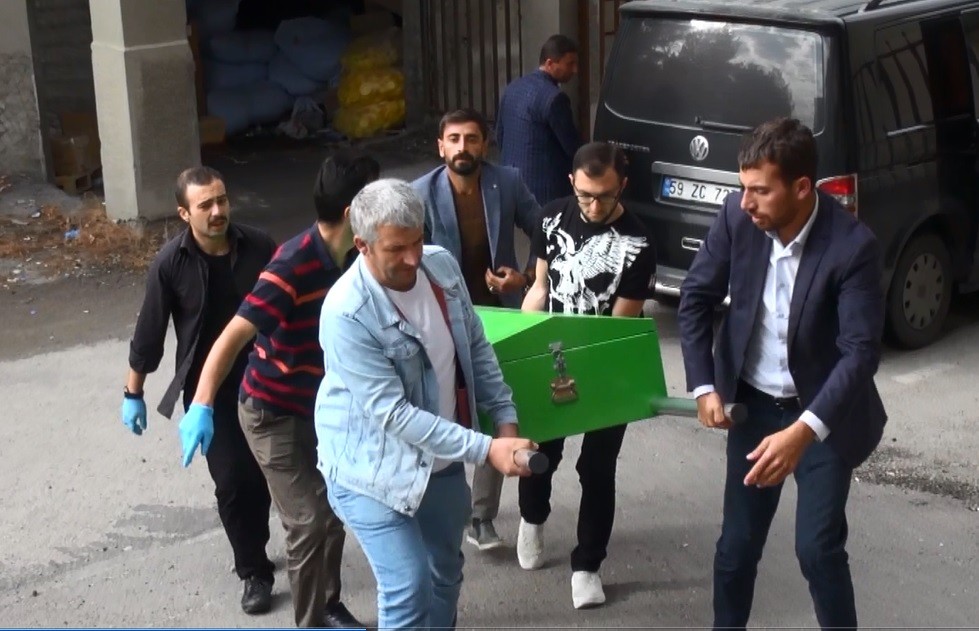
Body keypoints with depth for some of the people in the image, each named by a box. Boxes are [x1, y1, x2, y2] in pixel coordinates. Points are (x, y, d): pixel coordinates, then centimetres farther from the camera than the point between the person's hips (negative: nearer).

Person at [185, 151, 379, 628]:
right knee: (308, 521, -5)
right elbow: (232, 338, -34)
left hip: (320, 406, 7)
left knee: (334, 509, 15)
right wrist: (202, 407, -45)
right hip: (273, 413, -7)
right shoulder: (293, 265, -30)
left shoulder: (351, 257, -8)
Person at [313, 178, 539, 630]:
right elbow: (392, 413, -29)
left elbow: (476, 349, 6)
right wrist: (486, 449, -31)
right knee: (409, 586, -9)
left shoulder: (442, 265, -8)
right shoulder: (347, 313, -28)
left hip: (442, 459, 7)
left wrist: (505, 418, -4)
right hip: (375, 469, -6)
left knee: (445, 573, 19)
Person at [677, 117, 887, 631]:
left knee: (818, 549, -5)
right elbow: (697, 297, -1)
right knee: (738, 544, 10)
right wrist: (704, 386, -10)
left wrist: (802, 432, -39)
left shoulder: (853, 245, -24)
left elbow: (860, 352, -27)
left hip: (824, 413, -3)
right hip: (752, 403, 4)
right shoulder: (737, 216, -13)